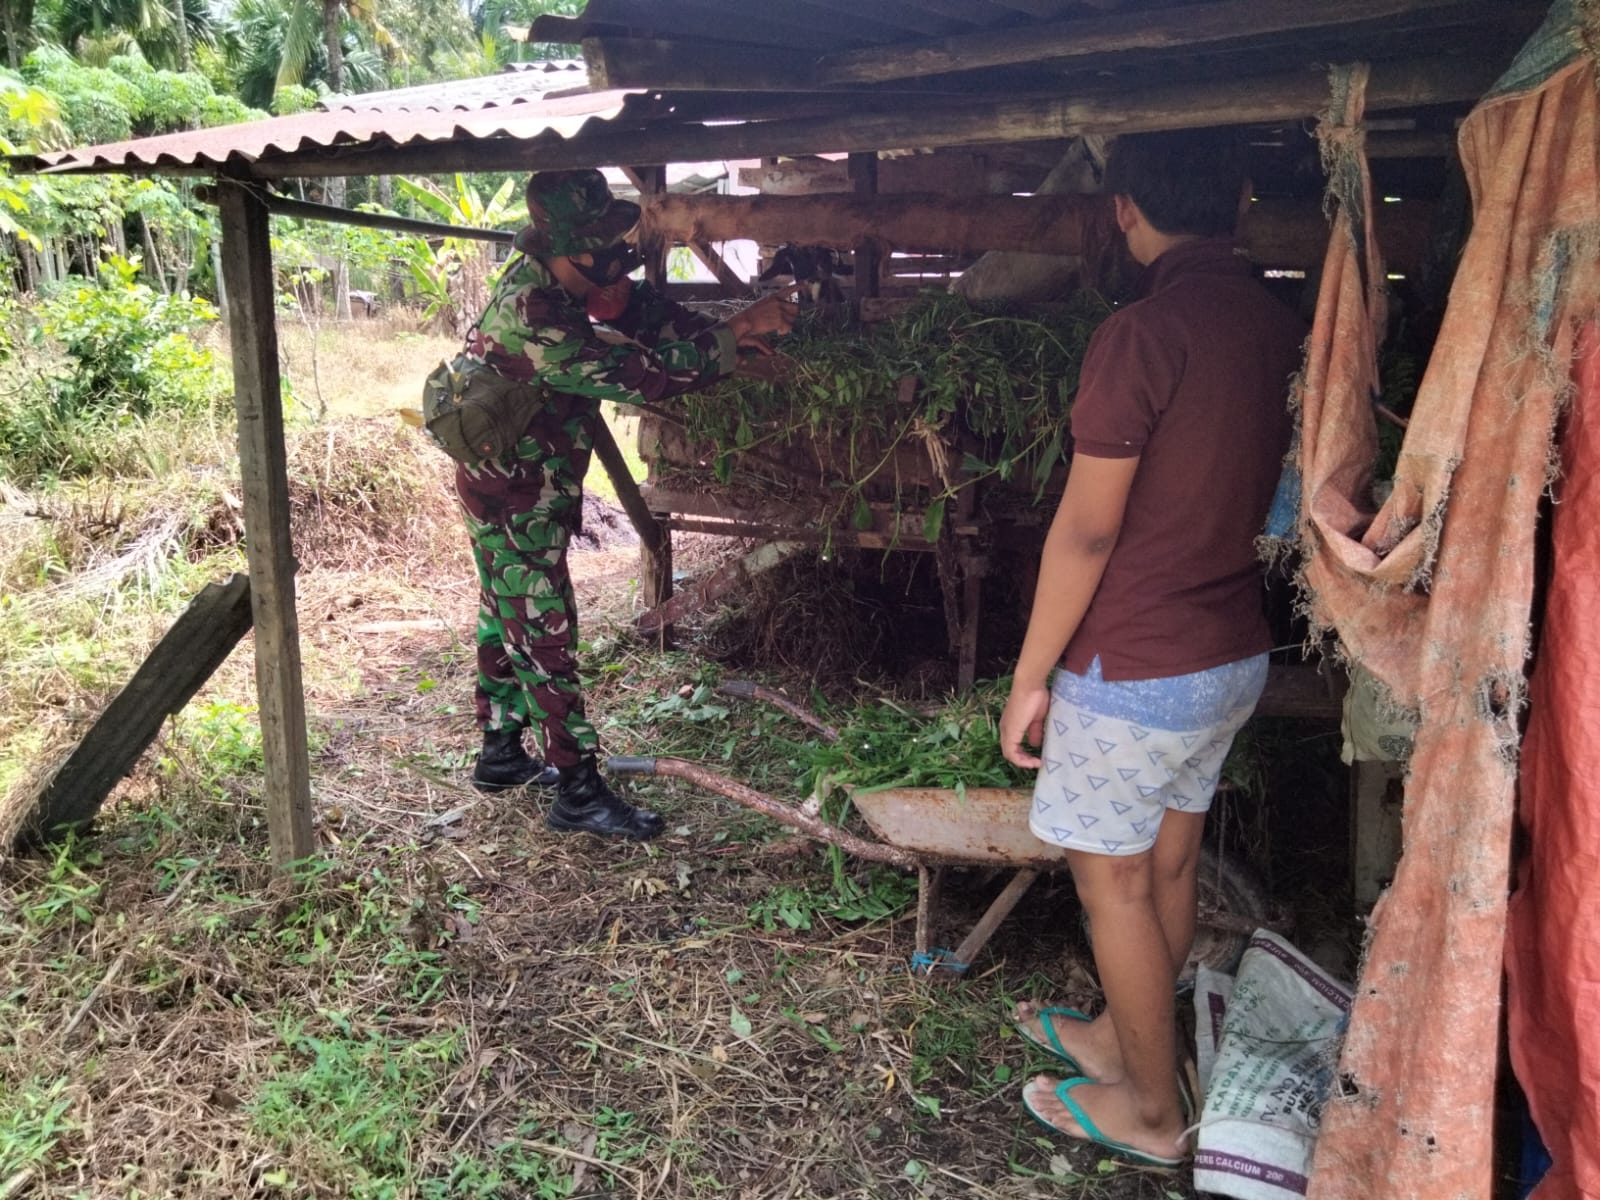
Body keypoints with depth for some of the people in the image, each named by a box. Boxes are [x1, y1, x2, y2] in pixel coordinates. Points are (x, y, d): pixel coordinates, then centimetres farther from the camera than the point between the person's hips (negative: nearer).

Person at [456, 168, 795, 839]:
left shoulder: (546, 281, -3)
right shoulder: (532, 321, -31)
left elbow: (638, 308, 4)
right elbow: (640, 373, -33)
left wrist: (727, 335, -8)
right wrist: (734, 336, -27)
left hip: (512, 489, 10)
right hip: (516, 500, -10)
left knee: (507, 621, 19)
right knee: (546, 638, -3)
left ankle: (500, 755, 34)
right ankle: (578, 792, 6)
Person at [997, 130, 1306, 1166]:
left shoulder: (1144, 333, -21)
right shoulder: (1282, 328, 3)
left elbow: (1086, 531, -19)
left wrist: (1031, 677, -11)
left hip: (1136, 667, -8)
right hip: (1236, 653, 8)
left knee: (1114, 881, 9)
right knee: (1169, 862, 20)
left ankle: (1152, 1109, 25)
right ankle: (1121, 1035, 41)